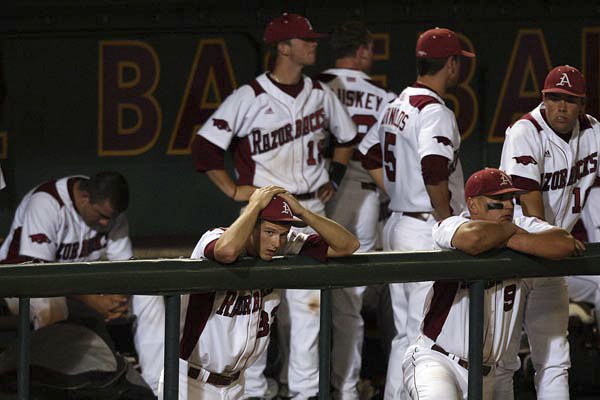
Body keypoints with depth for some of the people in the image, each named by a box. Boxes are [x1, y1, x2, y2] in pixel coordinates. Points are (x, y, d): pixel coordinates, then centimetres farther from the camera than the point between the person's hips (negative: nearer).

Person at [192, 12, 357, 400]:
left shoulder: (320, 93, 7)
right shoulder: (250, 97, -9)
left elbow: (347, 136, 25)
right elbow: (206, 145, -10)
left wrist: (333, 178, 17)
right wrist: (234, 190, -11)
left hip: (311, 211, 5)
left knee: (309, 302, 5)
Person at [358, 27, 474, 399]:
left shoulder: (396, 106, 13)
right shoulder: (435, 111, -16)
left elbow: (370, 156, 24)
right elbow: (434, 170, -28)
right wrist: (449, 223, -17)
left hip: (397, 225, 9)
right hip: (428, 232, -9)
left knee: (405, 333, 15)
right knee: (427, 333, -7)